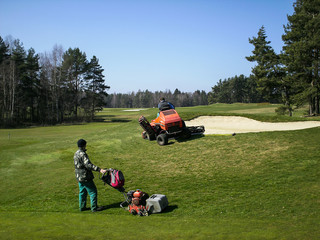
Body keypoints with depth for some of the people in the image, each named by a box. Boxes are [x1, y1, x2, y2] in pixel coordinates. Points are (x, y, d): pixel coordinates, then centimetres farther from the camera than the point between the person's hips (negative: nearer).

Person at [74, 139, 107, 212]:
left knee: (82, 192, 18)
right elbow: (88, 165, -32)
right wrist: (99, 169, -38)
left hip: (79, 177, 10)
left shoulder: (76, 153, 10)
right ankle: (94, 207, 4)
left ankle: (82, 207, 26)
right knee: (93, 192, -1)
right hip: (85, 177, -10)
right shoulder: (83, 154, -21)